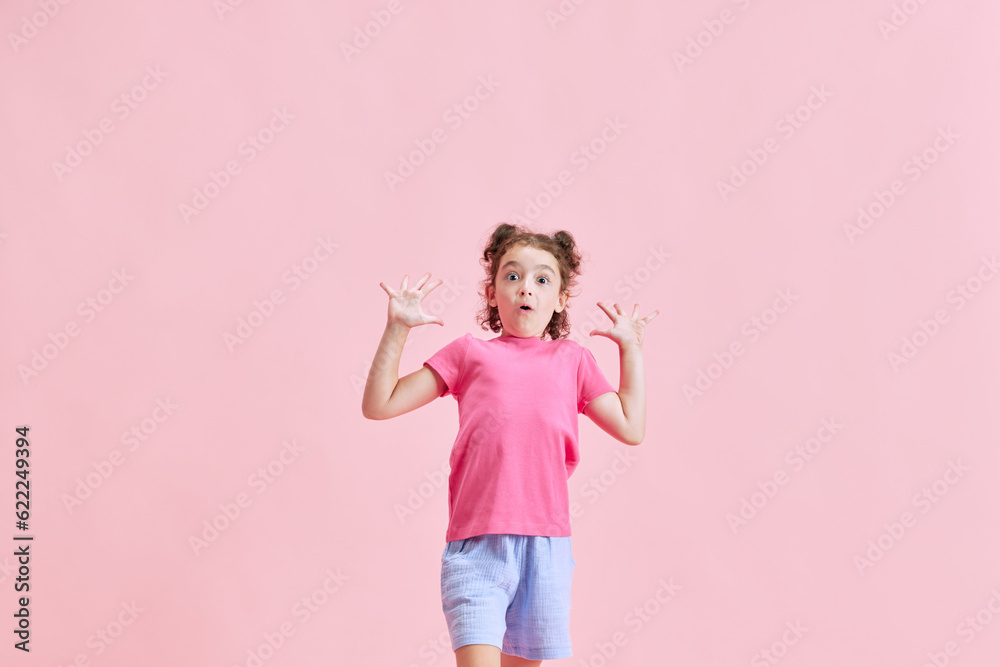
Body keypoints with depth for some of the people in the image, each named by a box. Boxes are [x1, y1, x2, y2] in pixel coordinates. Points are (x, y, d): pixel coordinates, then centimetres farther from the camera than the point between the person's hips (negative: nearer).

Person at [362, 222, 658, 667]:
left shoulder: (573, 360, 17)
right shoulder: (470, 353, 12)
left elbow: (630, 428, 16)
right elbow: (378, 405, 11)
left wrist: (630, 348, 19)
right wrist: (397, 329, 4)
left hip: (546, 546, 2)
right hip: (476, 546, -2)